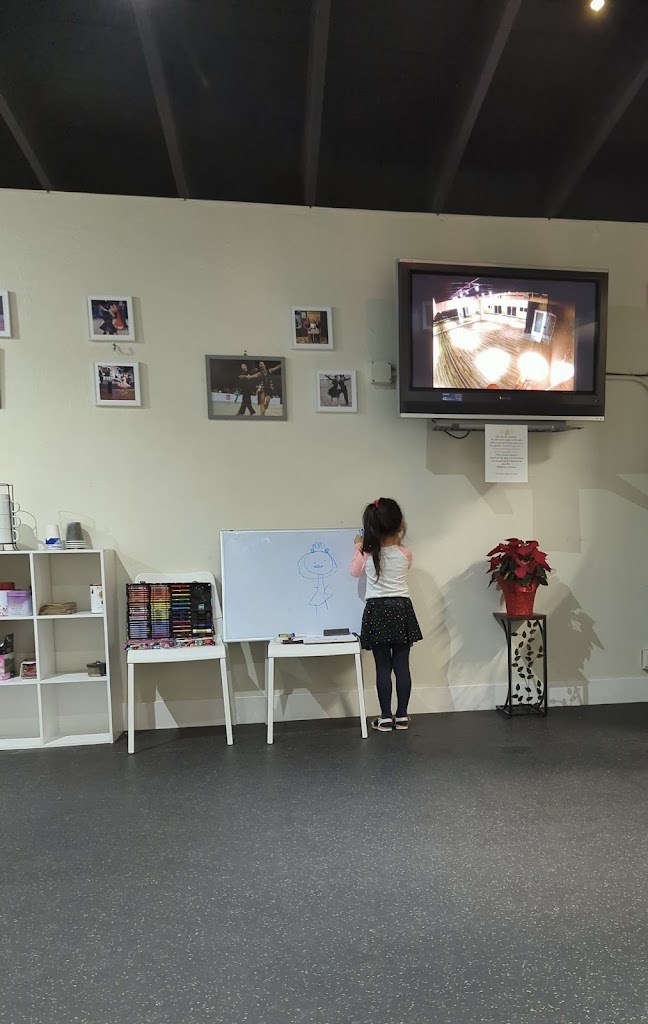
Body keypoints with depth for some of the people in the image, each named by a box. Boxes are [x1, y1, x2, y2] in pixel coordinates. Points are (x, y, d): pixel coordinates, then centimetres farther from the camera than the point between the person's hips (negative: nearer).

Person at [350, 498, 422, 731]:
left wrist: (359, 547, 21)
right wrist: (397, 542, 24)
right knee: (402, 665, 9)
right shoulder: (405, 554, -4)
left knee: (383, 666, 5)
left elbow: (355, 572, 14)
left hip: (377, 611, -1)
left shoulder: (367, 555, -7)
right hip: (402, 609, 2)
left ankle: (386, 718, 11)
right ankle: (401, 716, 18)